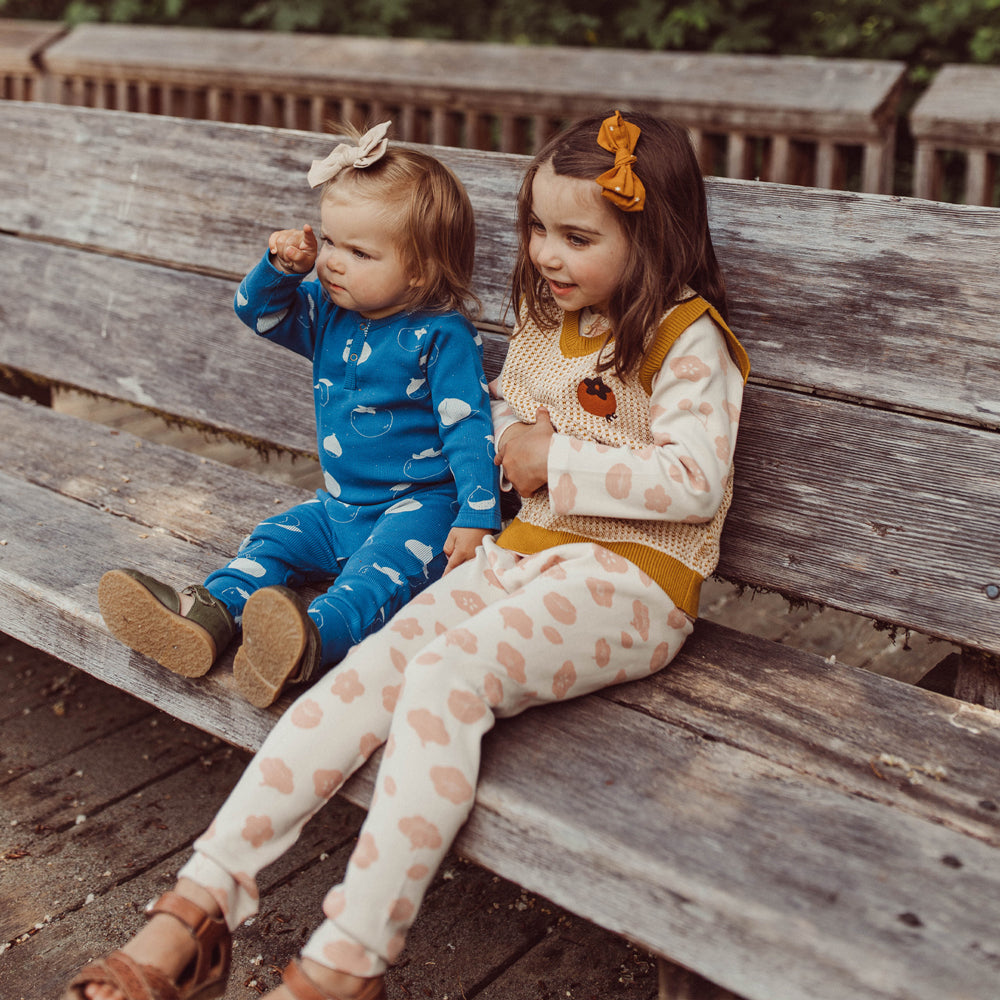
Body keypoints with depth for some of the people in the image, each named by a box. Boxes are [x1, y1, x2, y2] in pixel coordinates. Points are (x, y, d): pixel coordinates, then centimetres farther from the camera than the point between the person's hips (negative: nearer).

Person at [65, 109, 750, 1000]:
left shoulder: (688, 340, -6)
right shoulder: (545, 320, 16)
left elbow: (697, 482, -14)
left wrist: (558, 462, -11)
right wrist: (508, 440, 7)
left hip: (630, 577, -6)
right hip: (527, 548, 7)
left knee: (445, 672, -33)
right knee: (373, 666, -20)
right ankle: (199, 908, -23)